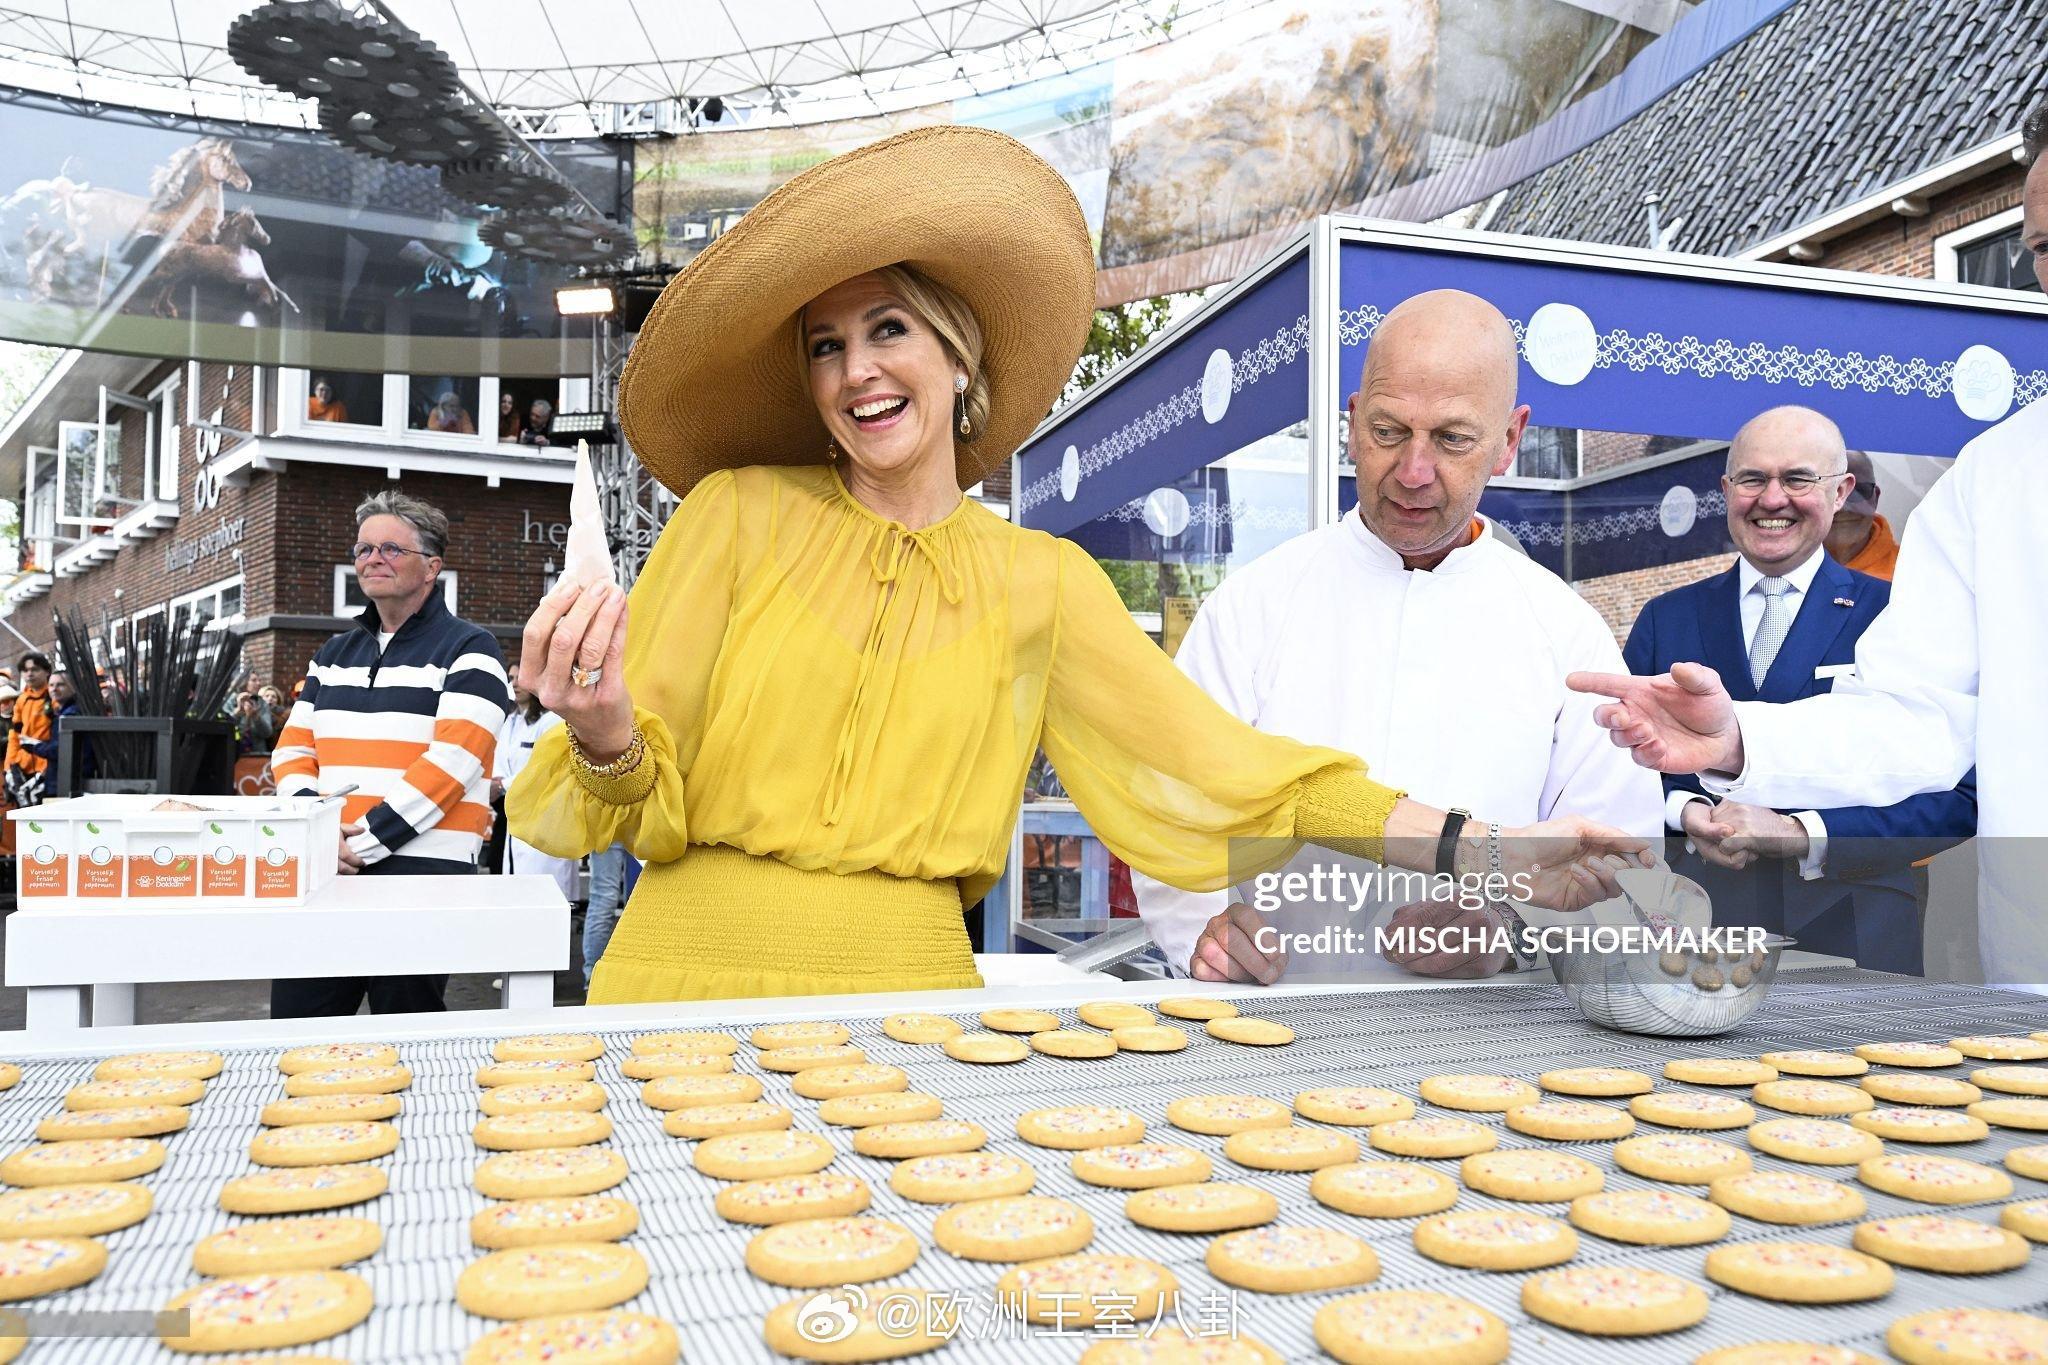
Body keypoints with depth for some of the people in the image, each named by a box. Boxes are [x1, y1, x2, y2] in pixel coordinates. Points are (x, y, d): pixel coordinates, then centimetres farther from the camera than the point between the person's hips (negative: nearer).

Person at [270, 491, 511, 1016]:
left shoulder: (468, 650, -1)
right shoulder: (335, 653, 19)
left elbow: (452, 761, -12)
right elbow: (292, 749, 14)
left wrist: (362, 842, -15)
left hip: (424, 872, -6)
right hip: (325, 870, 6)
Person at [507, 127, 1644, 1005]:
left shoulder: (1042, 583, 6)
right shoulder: (739, 513, 1)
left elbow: (1215, 765, 3)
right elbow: (640, 804, 1)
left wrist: (1482, 847, -5)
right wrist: (609, 737, -23)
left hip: (909, 984, 1)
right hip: (689, 973, -1)